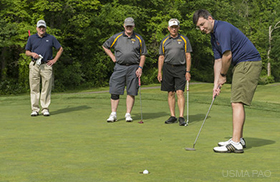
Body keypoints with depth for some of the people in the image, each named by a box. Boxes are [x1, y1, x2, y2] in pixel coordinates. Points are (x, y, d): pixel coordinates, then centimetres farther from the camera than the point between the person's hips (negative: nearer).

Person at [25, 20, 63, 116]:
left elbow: (60, 49, 14)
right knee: (34, 88, 0)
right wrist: (32, 54, -8)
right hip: (34, 65, 1)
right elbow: (27, 52, 14)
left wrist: (54, 60, 6)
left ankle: (45, 109, 4)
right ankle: (35, 109, 4)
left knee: (46, 88, -2)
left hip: (46, 66, -1)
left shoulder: (51, 38, 8)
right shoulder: (31, 38, 11)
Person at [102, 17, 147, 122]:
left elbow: (143, 54, 9)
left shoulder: (138, 39, 8)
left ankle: (128, 114, 8)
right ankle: (113, 114, 4)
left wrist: (140, 68, -2)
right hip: (119, 67, 0)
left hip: (133, 68, 0)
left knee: (131, 92, 0)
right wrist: (112, 57, 8)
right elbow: (105, 46, 18)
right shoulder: (117, 37, 7)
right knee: (115, 91, -3)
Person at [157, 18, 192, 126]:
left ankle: (181, 117, -11)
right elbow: (161, 57, 13)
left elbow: (188, 56, 3)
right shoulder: (164, 41, 12)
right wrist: (159, 72, 5)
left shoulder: (184, 40, 6)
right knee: (170, 93, 5)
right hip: (167, 68, 3)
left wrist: (188, 71, -5)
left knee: (180, 92, -11)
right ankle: (173, 116, 11)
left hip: (180, 68, -3)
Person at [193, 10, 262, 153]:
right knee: (237, 102, 13)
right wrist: (216, 84, 8)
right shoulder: (213, 36, 15)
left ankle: (236, 144, -14)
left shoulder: (222, 28, -17)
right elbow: (218, 60, 15)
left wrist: (223, 75, -3)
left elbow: (227, 56, -19)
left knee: (237, 102, -13)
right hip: (240, 65, 10)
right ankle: (239, 139, 21)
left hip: (249, 63, -10)